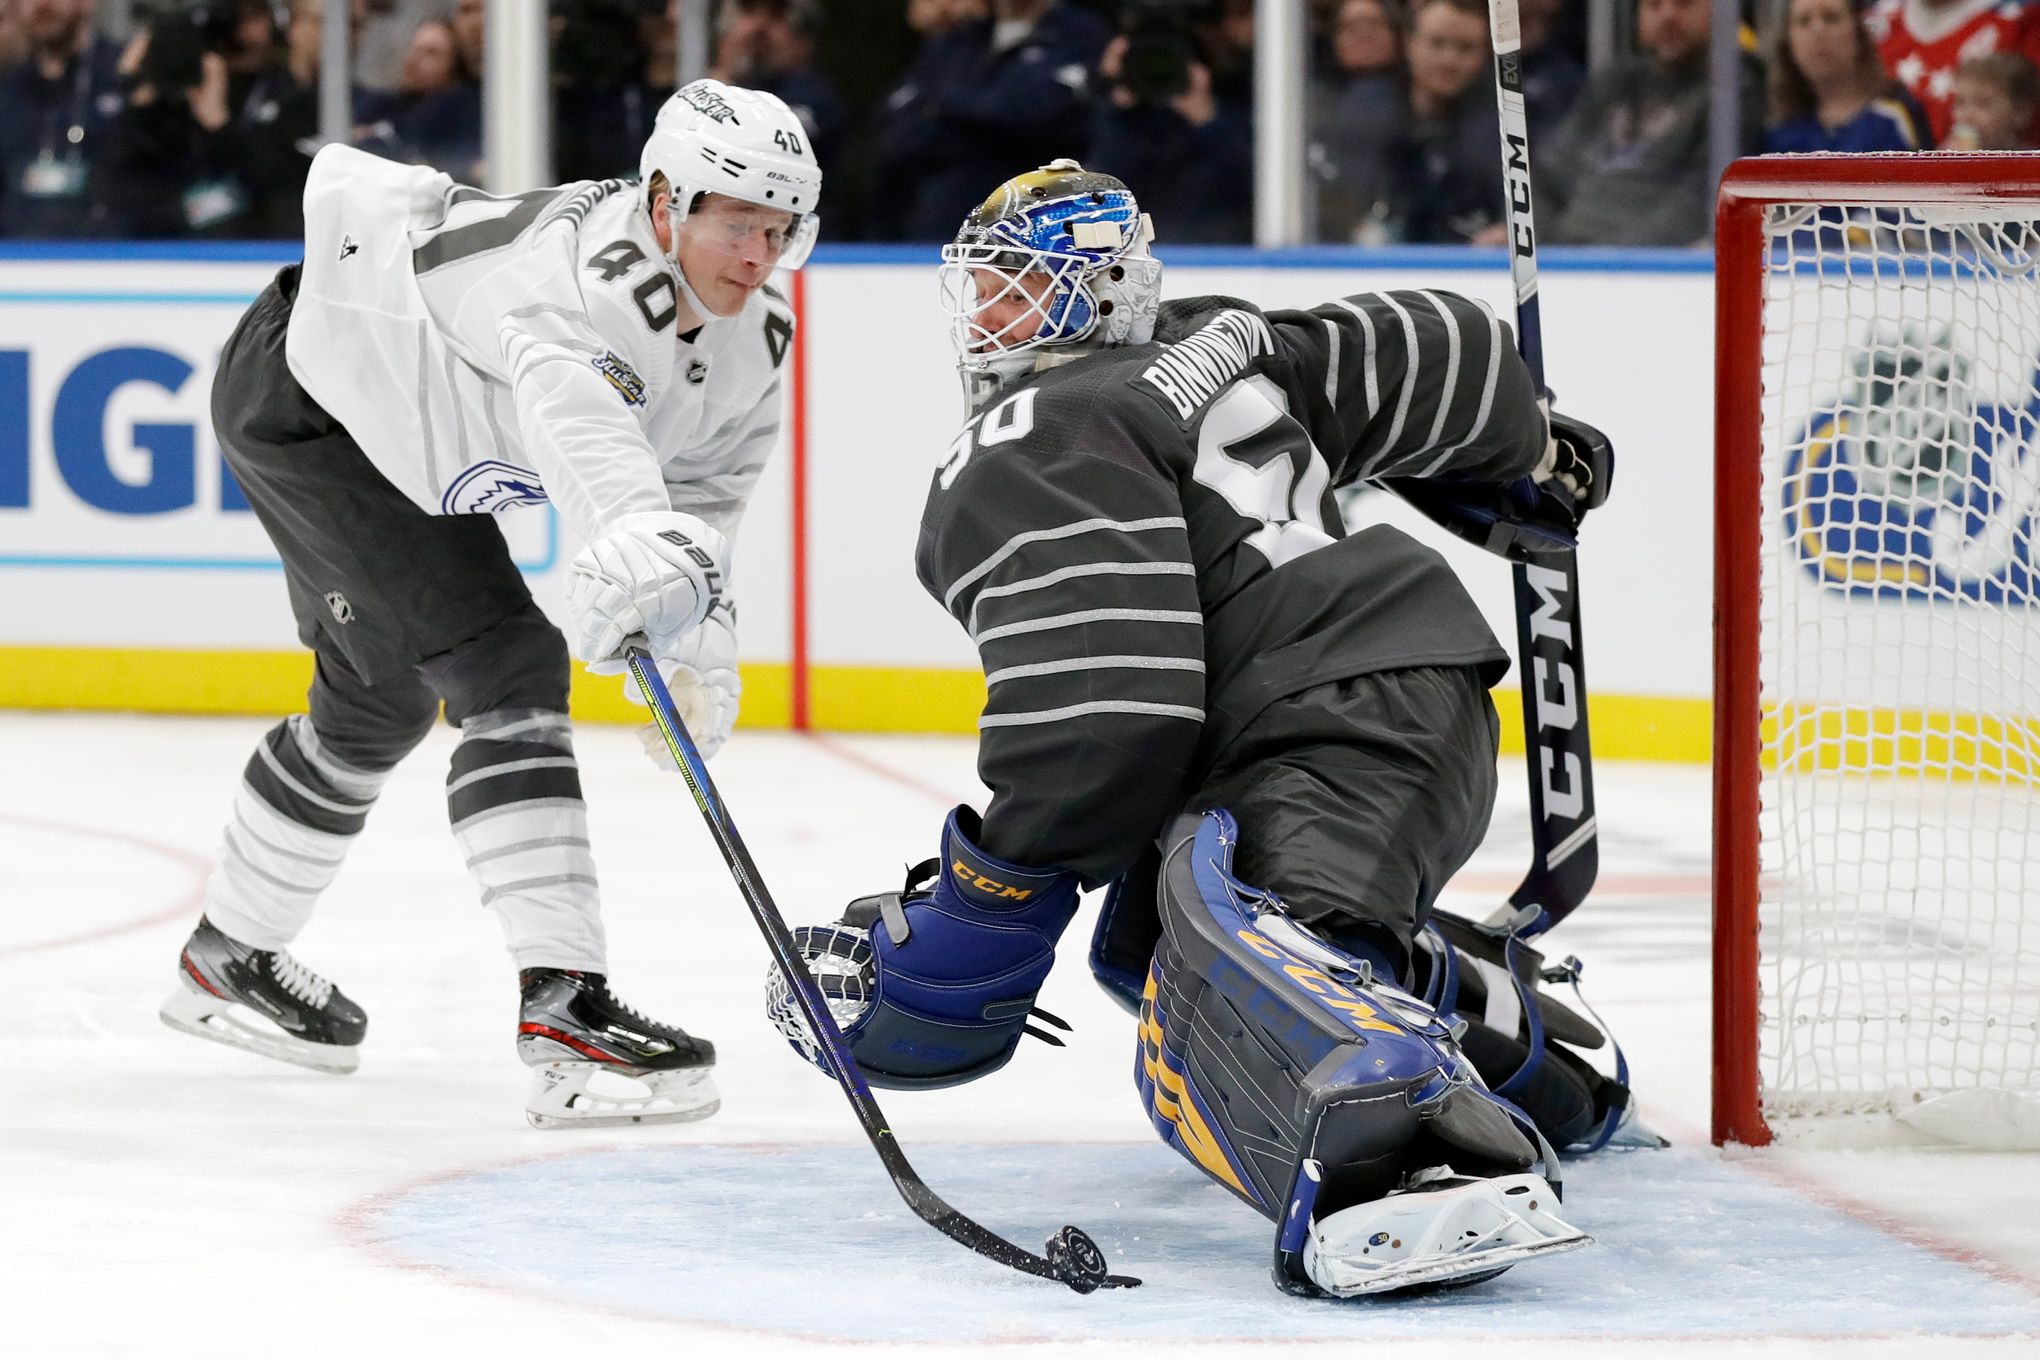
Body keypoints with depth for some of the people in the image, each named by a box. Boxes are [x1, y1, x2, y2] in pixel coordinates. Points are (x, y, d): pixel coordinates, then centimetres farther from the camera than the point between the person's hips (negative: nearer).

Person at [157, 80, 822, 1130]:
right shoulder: (594, 264, -37)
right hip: (304, 386, -10)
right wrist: (632, 531, -77)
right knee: (504, 669, -20)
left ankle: (227, 959, 44)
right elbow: (567, 396, -59)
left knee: (382, 699, 23)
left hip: (403, 445, 10)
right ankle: (562, 1002, -26)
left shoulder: (756, 344, -8)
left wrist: (694, 645, -20)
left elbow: (700, 493, -1)